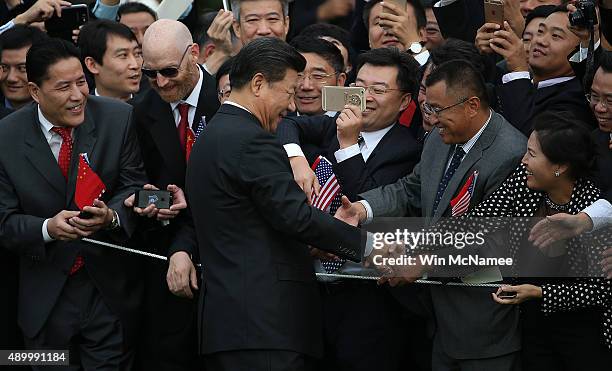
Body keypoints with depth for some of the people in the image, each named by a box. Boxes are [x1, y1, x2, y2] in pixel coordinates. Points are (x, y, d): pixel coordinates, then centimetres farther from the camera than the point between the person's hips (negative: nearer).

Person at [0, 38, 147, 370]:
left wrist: (112, 215, -26)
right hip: (46, 301, 0)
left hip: (110, 292, 0)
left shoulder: (118, 119, -7)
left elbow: (133, 186, -3)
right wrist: (47, 228, -26)